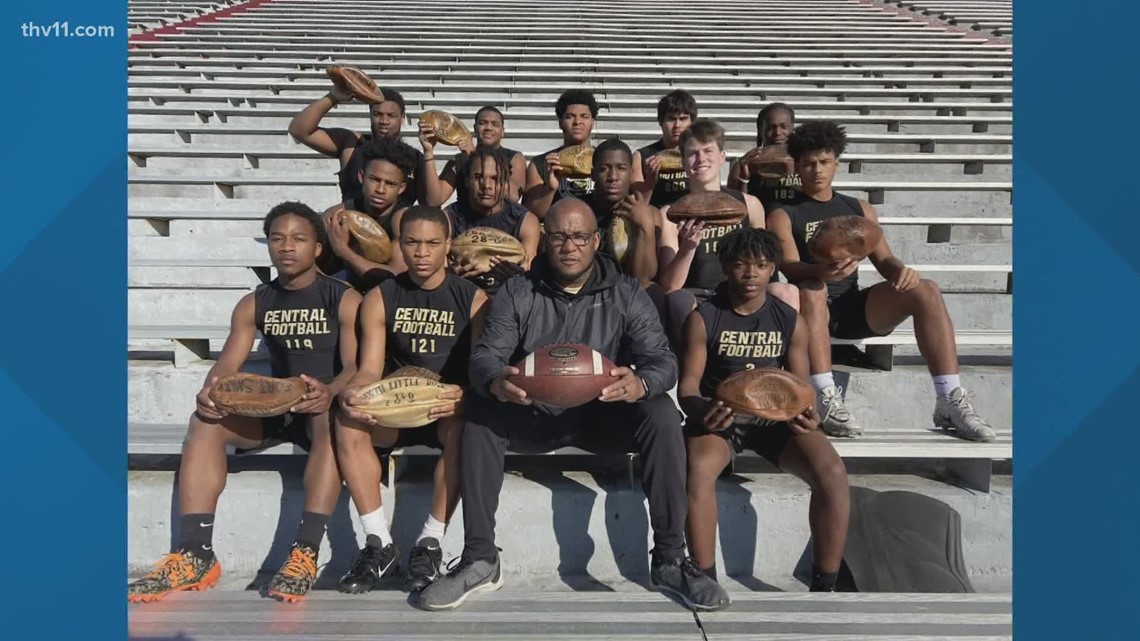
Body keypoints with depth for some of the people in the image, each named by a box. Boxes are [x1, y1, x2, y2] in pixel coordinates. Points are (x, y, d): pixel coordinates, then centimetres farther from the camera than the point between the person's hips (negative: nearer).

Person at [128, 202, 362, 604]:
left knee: (333, 420, -38)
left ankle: (305, 554, -40)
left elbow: (357, 367, -15)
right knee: (205, 422, -20)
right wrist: (210, 390, -24)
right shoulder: (254, 305, 9)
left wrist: (329, 393, -37)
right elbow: (228, 363, 0)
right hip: (274, 407, 5)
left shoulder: (344, 299, -5)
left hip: (324, 408, -4)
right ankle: (195, 555, -24)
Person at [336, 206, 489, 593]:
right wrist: (353, 392, -26)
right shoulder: (380, 299, 6)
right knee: (348, 422, -26)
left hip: (450, 410, -2)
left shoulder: (472, 299, 0)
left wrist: (463, 394, -31)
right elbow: (370, 369, -1)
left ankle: (430, 544, -22)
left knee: (463, 427, -35)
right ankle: (379, 546, -18)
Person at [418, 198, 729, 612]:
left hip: (602, 417, 0)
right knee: (479, 412, -27)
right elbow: (485, 355, -9)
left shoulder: (627, 295, 0)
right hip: (532, 417, 1)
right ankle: (480, 560, -17)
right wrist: (496, 382, -35)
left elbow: (662, 359, -10)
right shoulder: (517, 293, 1)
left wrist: (641, 383, -36)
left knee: (661, 414, -28)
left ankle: (669, 560, -17)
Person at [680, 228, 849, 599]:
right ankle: (706, 582, -19)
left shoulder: (790, 321, 6)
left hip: (775, 417, 2)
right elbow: (688, 384, -6)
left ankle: (824, 586, -7)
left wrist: (807, 414, -17)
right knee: (698, 469, -35)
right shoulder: (703, 318, -2)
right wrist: (701, 410, -29)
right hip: (719, 417, -2)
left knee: (832, 473, -24)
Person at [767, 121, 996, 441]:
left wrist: (901, 269, -13)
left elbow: (883, 260, 12)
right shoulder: (783, 215, 5)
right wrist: (822, 271, -34)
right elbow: (791, 268, -11)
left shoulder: (859, 208, 19)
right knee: (811, 290, -37)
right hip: (816, 307, -4)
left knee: (925, 290, -19)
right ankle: (827, 401, -42)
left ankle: (950, 402, -22)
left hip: (854, 305, 4)